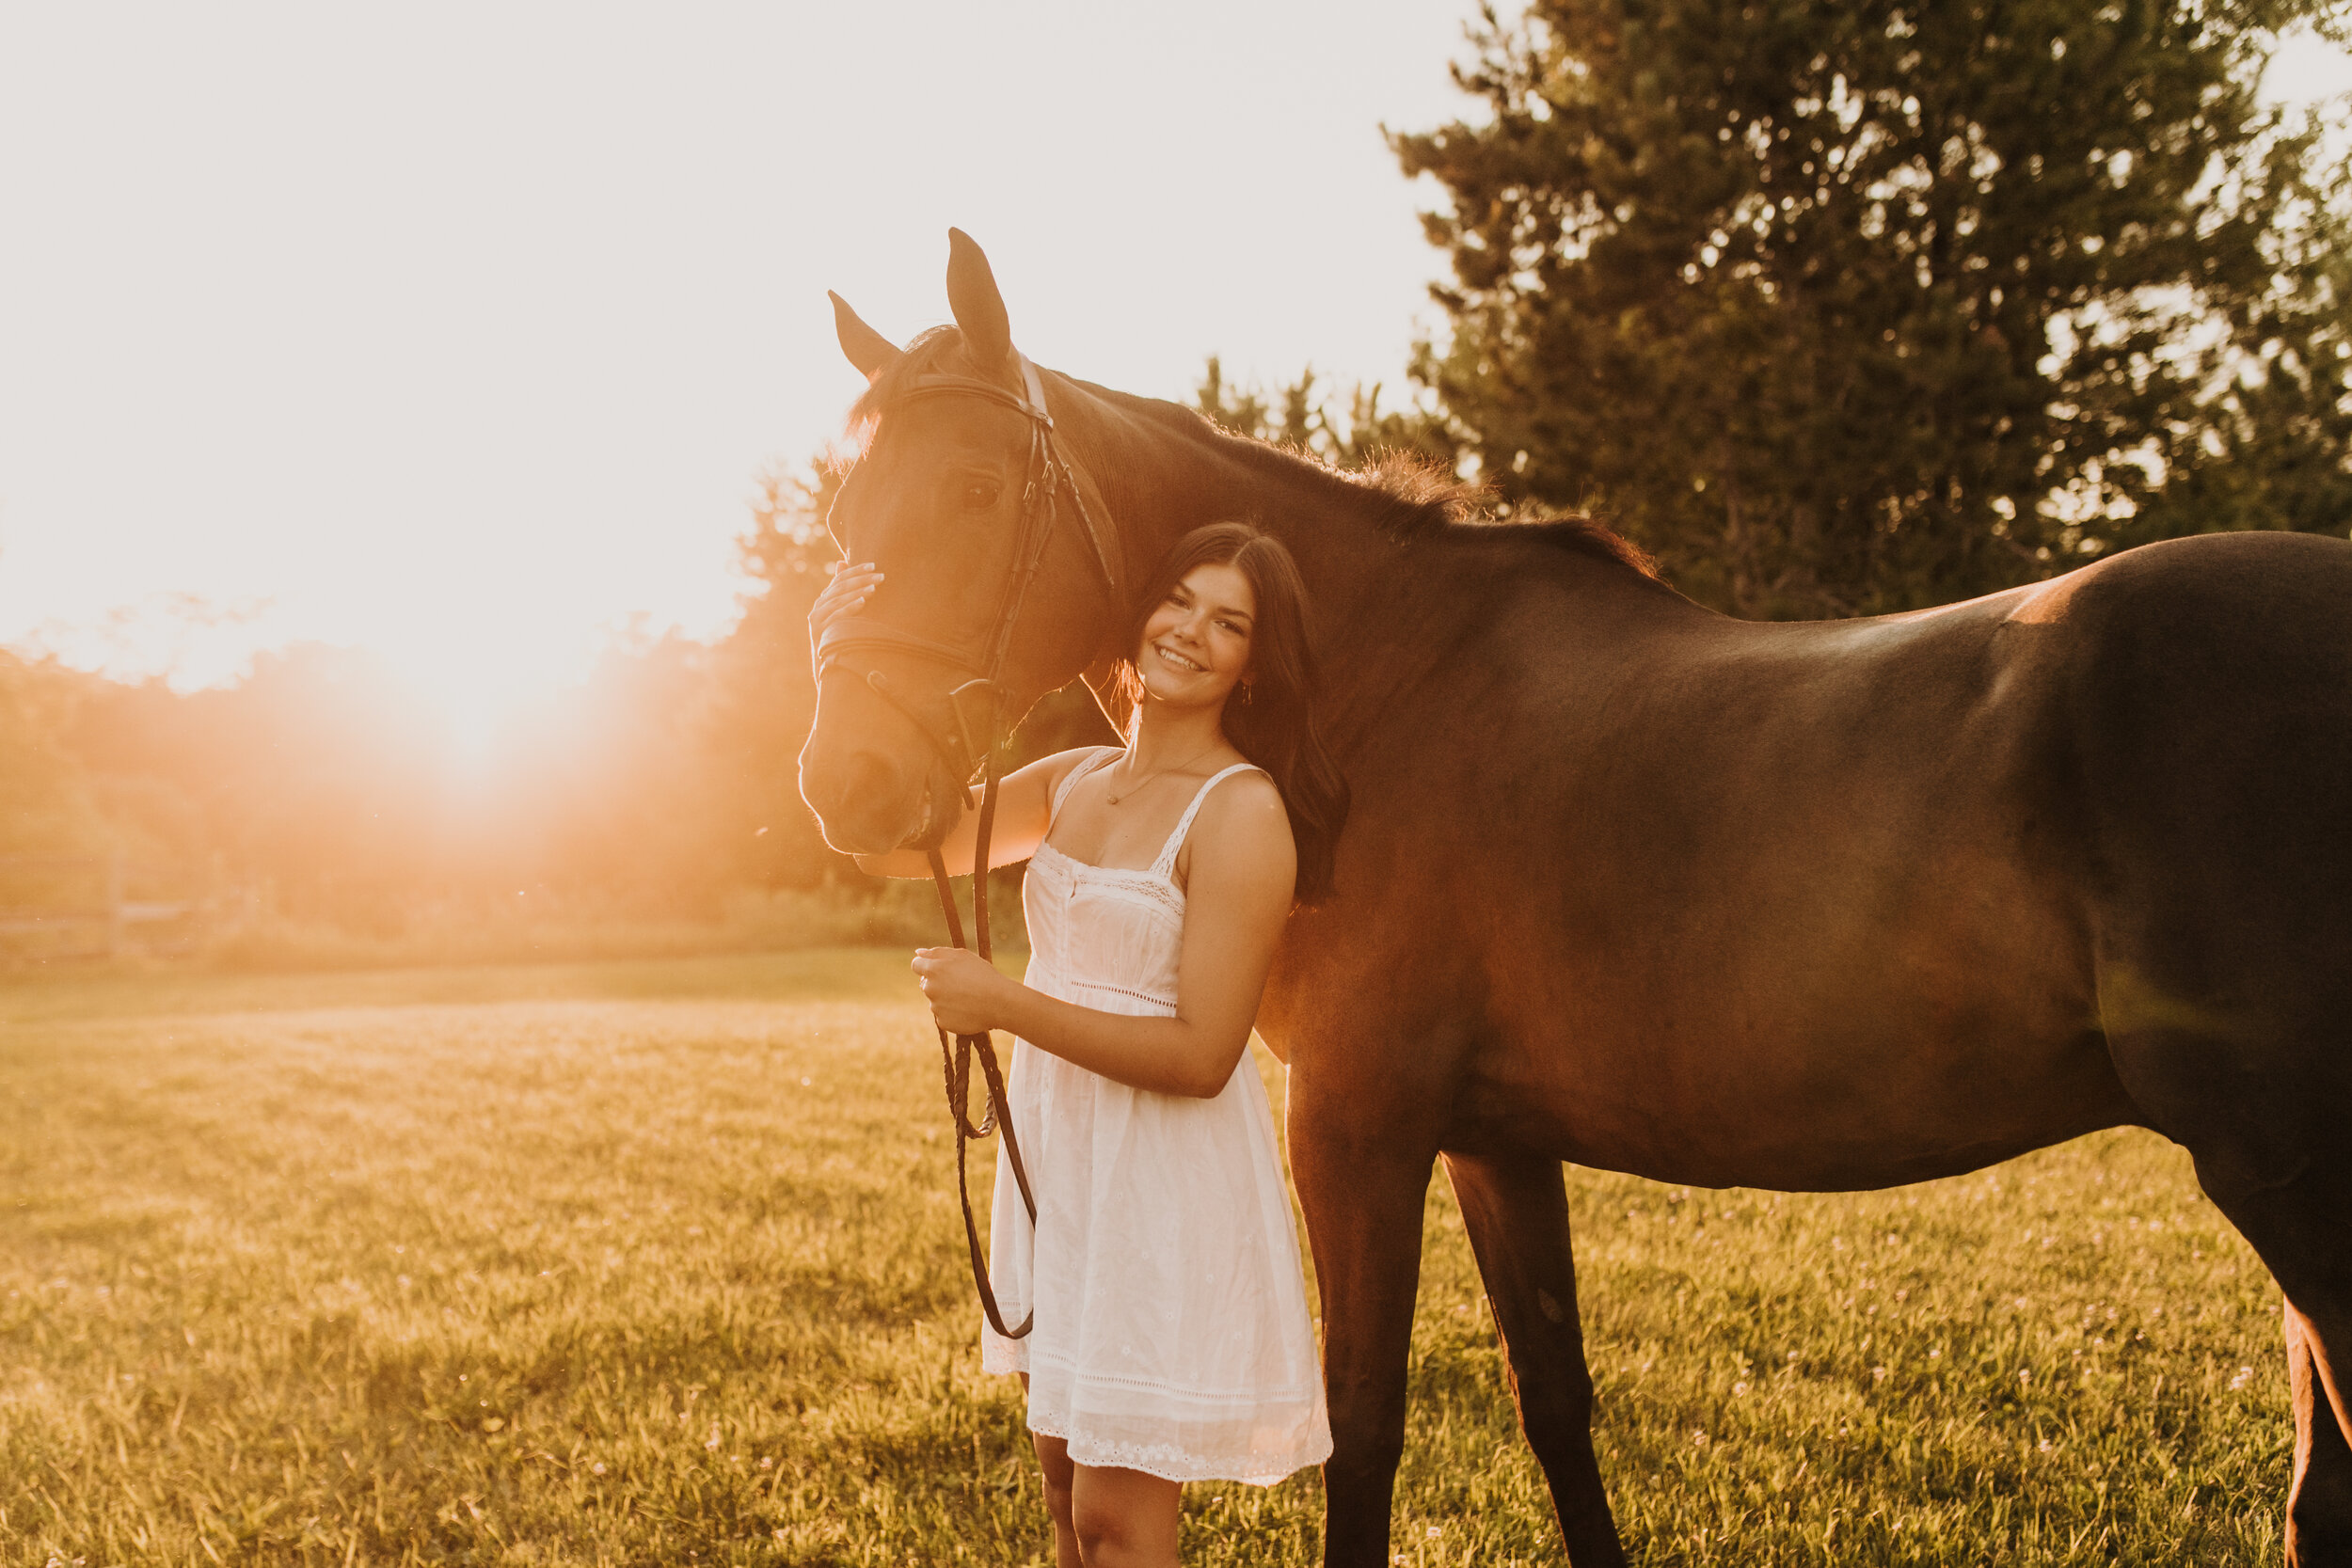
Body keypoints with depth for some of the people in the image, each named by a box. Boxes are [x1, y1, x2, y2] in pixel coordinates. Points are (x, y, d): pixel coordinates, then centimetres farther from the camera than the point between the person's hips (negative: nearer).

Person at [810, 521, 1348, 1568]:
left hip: (1169, 1184, -7)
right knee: (1065, 1478, 19)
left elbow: (1201, 1057, -20)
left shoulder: (1243, 814, -16)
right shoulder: (1074, 782, 6)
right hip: (1056, 1162, 8)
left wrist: (1003, 1005, -22)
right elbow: (891, 845, 6)